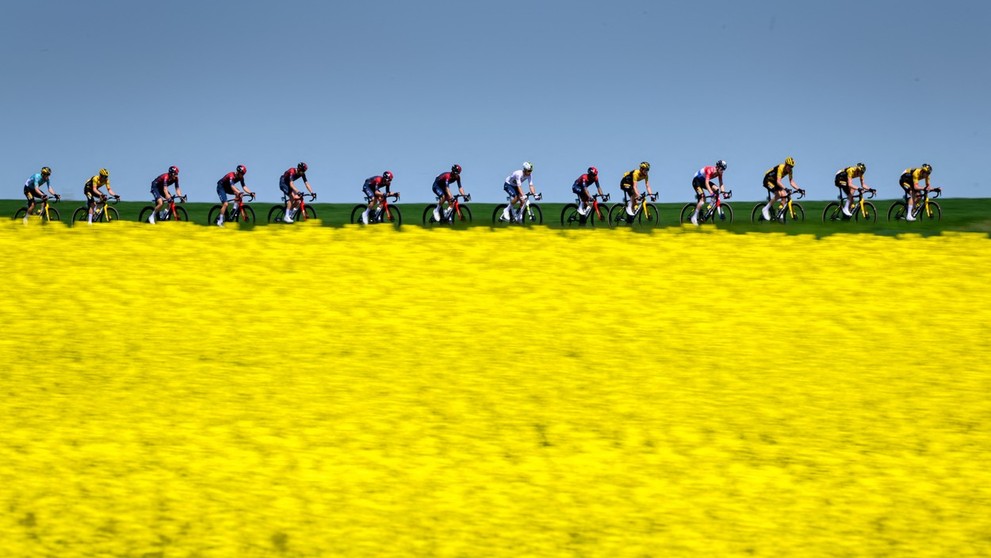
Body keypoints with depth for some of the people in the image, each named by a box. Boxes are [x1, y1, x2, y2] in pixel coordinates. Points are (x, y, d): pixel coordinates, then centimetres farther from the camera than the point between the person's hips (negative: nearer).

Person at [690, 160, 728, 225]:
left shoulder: (719, 173, -10)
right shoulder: (710, 170, -33)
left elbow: (721, 184, -6)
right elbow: (706, 183, -41)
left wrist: (724, 192, -20)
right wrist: (711, 193, -52)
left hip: (703, 181, 8)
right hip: (697, 181, -8)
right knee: (702, 199, -21)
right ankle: (694, 217, -17)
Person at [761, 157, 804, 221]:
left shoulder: (789, 170, -10)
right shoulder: (780, 168, -32)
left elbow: (791, 182, -7)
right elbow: (778, 181, -40)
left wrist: (798, 189, -22)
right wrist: (785, 189, -53)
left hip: (774, 182, 8)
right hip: (768, 180, -8)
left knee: (784, 195, -10)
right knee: (778, 194, -26)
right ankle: (765, 210, -15)